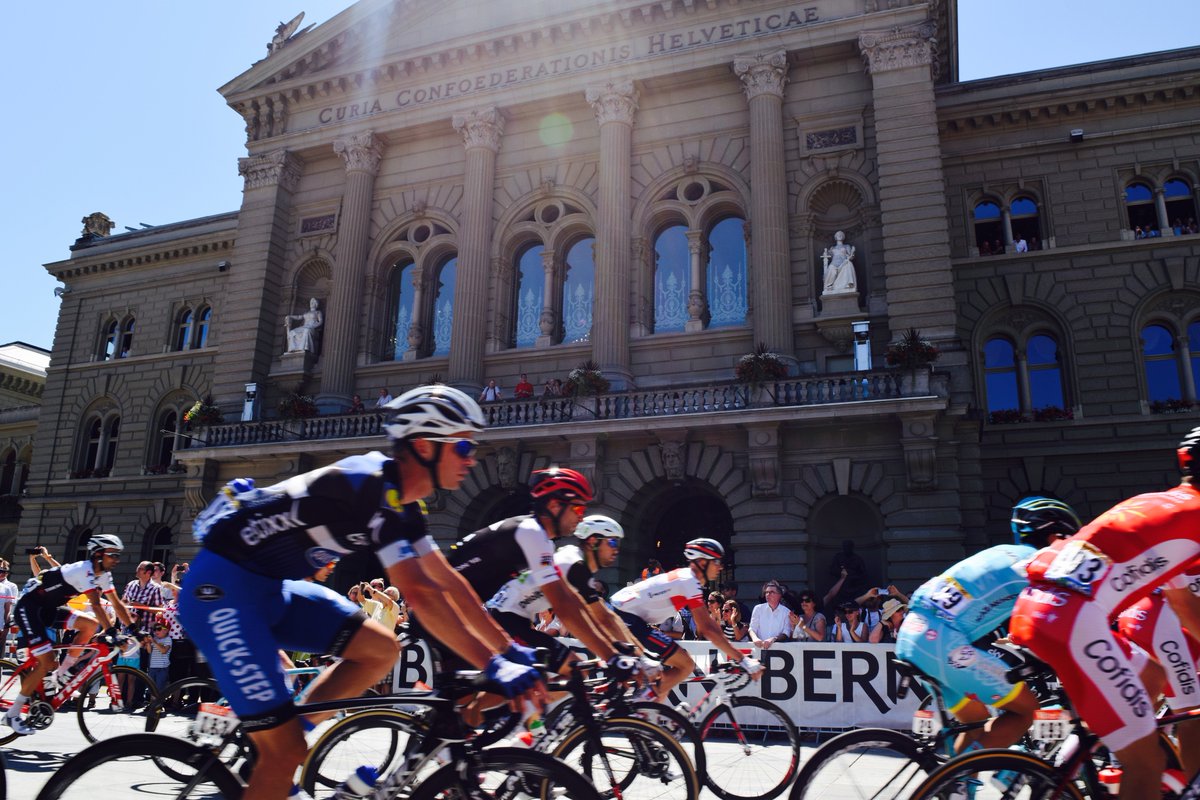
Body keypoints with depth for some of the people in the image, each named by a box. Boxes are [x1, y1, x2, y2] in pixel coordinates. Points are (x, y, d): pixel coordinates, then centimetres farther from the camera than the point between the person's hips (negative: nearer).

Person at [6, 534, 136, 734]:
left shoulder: (104, 574, 1)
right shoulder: (85, 570, -26)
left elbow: (117, 603, 2)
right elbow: (96, 605, -34)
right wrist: (111, 632, -39)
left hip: (48, 610, 9)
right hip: (29, 608, -9)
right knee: (46, 662, -14)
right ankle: (12, 714, -2)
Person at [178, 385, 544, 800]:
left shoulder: (401, 504, 5)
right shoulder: (370, 486, -24)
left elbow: (447, 581, 9)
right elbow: (419, 592, -30)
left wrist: (509, 648, 6)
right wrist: (493, 666, -29)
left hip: (268, 586, 9)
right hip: (222, 589, -9)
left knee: (381, 648, 2)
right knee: (286, 752, -10)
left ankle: (266, 758, 11)